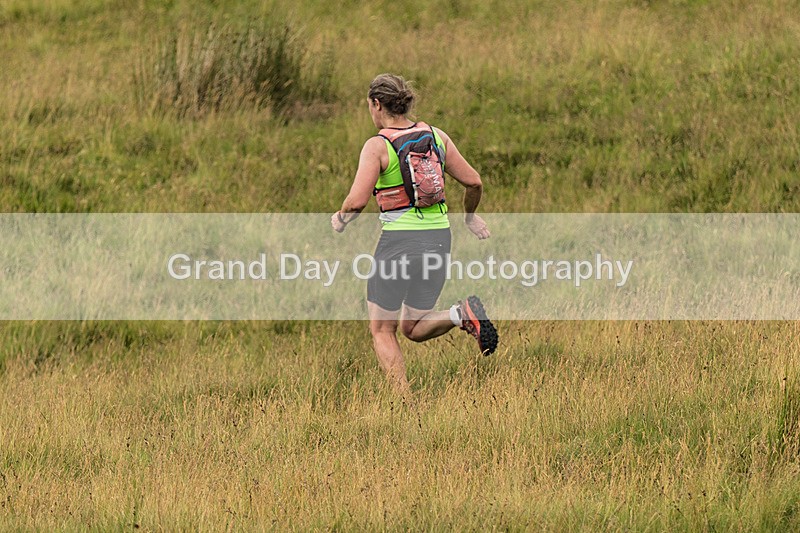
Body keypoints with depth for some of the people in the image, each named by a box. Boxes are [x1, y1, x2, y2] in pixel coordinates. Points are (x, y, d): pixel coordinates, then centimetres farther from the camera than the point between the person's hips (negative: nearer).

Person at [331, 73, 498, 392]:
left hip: (398, 242, -5)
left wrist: (341, 219, 3)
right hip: (438, 240, 5)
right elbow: (473, 182, 6)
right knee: (415, 329, 17)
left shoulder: (377, 146, -10)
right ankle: (463, 315, -13)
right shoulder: (435, 136, 5)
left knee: (382, 331, 11)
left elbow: (357, 201, -19)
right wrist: (470, 216, 26)